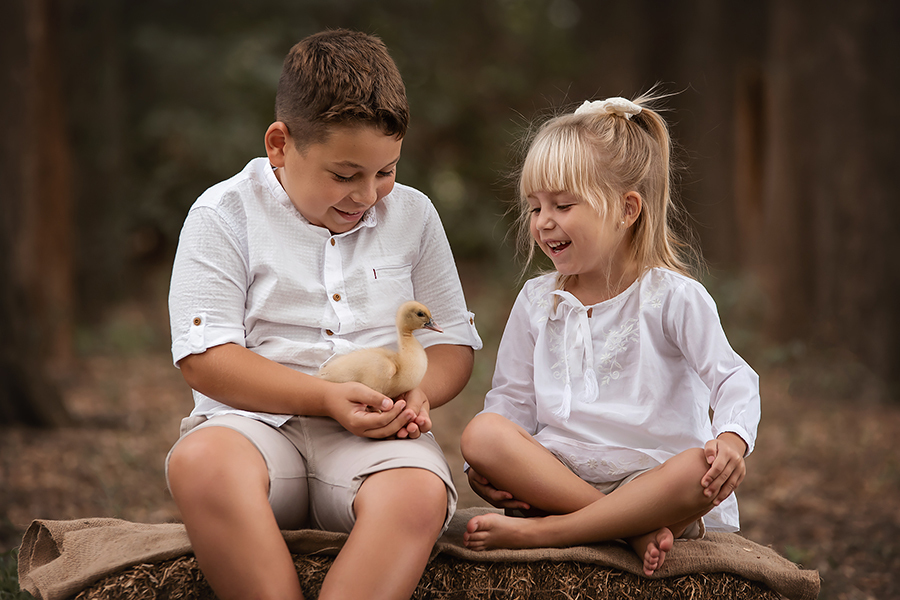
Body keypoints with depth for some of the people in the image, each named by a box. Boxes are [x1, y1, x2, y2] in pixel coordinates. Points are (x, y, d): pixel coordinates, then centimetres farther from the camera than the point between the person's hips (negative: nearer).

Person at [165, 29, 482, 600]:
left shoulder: (412, 215, 12)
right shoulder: (225, 214, 1)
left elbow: (454, 342, 17)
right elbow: (205, 359, -6)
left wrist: (417, 392, -7)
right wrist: (327, 398, -16)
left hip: (378, 431, 2)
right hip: (258, 421, -1)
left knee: (418, 493, -35)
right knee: (200, 462, -38)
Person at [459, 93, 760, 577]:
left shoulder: (672, 297, -3)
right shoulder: (536, 302, 11)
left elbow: (733, 380, -8)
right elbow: (512, 399, 13)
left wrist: (731, 438, -30)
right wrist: (483, 469, -5)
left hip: (655, 476, -3)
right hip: (560, 474, 3)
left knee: (706, 471, -36)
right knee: (481, 432, -24)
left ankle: (541, 532, -31)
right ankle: (634, 530, -29)